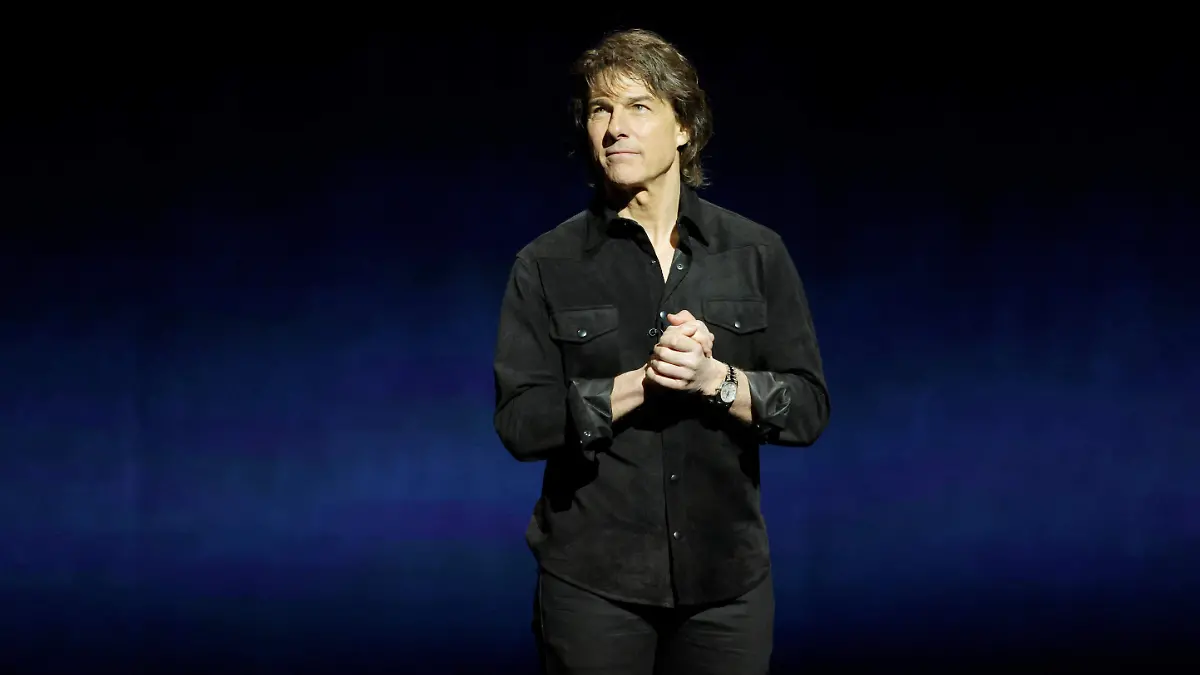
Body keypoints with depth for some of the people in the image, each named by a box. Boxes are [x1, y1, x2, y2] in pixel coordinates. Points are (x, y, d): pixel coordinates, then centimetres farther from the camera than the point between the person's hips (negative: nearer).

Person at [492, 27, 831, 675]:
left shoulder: (756, 252, 2)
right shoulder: (546, 265, -1)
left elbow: (808, 409, -1)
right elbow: (521, 422, -8)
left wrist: (714, 378, -17)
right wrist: (645, 381, -19)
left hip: (727, 574, 1)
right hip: (593, 580, -1)